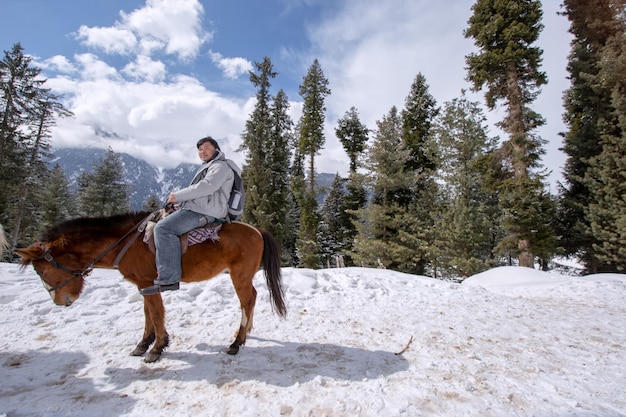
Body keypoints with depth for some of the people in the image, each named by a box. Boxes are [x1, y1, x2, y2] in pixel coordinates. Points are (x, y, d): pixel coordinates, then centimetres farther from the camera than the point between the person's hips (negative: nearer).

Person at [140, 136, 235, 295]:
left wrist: (178, 196, -16)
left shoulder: (220, 166, -5)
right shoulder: (208, 167, 29)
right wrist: (180, 201, 13)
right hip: (197, 208, 11)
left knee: (163, 228, -24)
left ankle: (169, 279, -25)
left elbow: (207, 186, -22)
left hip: (203, 212, -11)